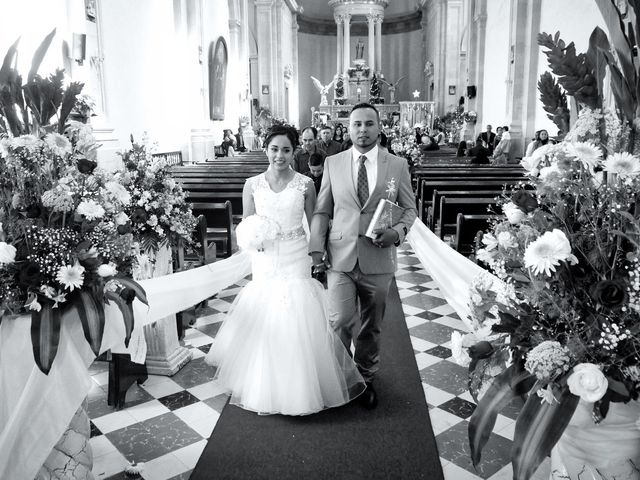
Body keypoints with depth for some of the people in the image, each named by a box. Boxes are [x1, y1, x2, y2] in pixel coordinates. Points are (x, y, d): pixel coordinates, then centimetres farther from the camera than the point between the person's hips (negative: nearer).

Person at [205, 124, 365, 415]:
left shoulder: (305, 184, -2)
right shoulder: (252, 185, 1)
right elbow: (245, 228, 8)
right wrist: (251, 238, -13)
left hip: (297, 262, -1)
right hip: (264, 263, 1)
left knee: (298, 325, 1)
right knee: (263, 328, 7)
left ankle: (300, 388, 23)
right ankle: (265, 388, 30)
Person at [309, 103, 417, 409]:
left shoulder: (398, 165, 3)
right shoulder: (332, 164, 5)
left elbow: (409, 209, 9)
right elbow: (321, 211, 6)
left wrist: (397, 232, -11)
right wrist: (316, 250, -4)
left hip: (378, 259, 1)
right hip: (340, 258, 0)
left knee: (372, 326, 12)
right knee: (340, 322, -7)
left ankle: (365, 378, 34)